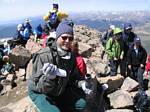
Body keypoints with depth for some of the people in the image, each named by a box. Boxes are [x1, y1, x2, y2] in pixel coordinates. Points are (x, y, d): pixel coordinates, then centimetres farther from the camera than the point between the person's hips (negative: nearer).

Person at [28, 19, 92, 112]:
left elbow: (74, 75, 6)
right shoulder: (44, 55, -27)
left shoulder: (71, 56, -7)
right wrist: (49, 77, -49)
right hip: (39, 92, -6)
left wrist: (82, 83, -13)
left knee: (81, 104, 5)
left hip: (59, 91, 6)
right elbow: (38, 85, -29)